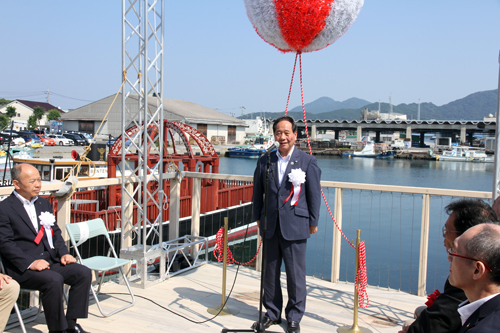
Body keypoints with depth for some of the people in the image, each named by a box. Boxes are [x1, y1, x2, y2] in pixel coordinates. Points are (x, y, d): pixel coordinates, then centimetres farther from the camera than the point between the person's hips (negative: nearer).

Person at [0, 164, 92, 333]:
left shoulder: (44, 203, 18)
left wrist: (63, 253, 1)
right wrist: (30, 263, -22)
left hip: (51, 261, 7)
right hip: (23, 267, -7)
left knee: (84, 273, -13)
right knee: (54, 280, -31)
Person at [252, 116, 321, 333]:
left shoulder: (307, 162, -1)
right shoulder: (265, 161, 8)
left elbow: (314, 194, 1)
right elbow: (258, 192, 13)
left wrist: (313, 222, 1)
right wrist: (258, 217, 11)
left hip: (295, 227, -3)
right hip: (270, 227, 3)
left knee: (296, 274, 4)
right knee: (270, 272, 12)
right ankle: (272, 313, 29)